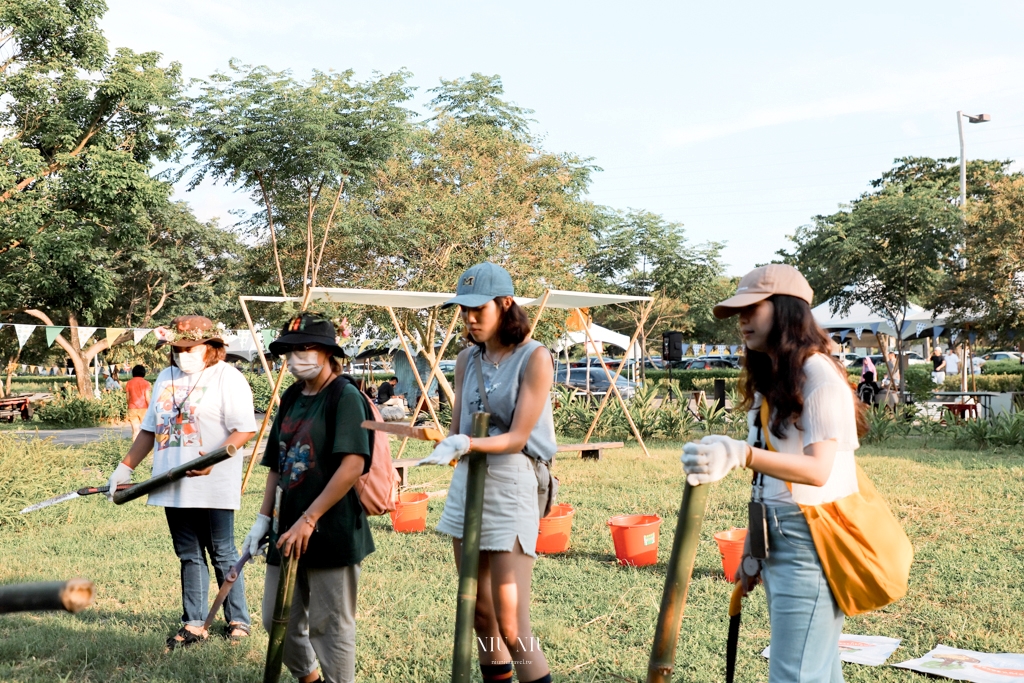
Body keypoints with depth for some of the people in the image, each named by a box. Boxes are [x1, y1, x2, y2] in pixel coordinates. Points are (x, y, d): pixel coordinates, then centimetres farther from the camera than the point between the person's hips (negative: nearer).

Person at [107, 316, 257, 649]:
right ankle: (193, 623, 19)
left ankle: (237, 620, 16)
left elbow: (245, 429, -14)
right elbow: (150, 428, 21)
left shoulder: (227, 378, -7)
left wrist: (214, 458, -25)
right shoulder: (165, 378, 16)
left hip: (213, 488, -6)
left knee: (222, 555, 3)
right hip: (173, 488, 6)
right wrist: (125, 468, 15)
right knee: (189, 556, 11)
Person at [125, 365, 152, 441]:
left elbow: (128, 398, 5)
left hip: (132, 409, 2)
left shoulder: (128, 383, 6)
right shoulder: (146, 383, -2)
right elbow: (147, 398, -8)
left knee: (135, 430, 1)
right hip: (143, 409, -2)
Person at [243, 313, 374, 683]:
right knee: (278, 620, 15)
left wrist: (309, 520, -21)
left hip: (332, 531, -8)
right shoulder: (290, 398, 12)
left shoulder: (345, 396, -12)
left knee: (328, 625, 2)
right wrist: (263, 518, 12)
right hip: (289, 530, 8)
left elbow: (353, 465, -21)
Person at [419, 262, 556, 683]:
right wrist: (450, 445, -10)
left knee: (511, 628, -8)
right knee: (479, 615, 13)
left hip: (512, 490, -6)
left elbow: (517, 437, -14)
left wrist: (467, 443, -29)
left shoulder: (534, 358, -9)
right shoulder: (468, 360, 8)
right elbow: (457, 433, 12)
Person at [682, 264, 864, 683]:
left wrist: (741, 454, -41)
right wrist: (751, 550, 14)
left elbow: (817, 470, -26)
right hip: (776, 541, 8)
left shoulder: (819, 377, -14)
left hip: (809, 543, -8)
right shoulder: (768, 381, 13)